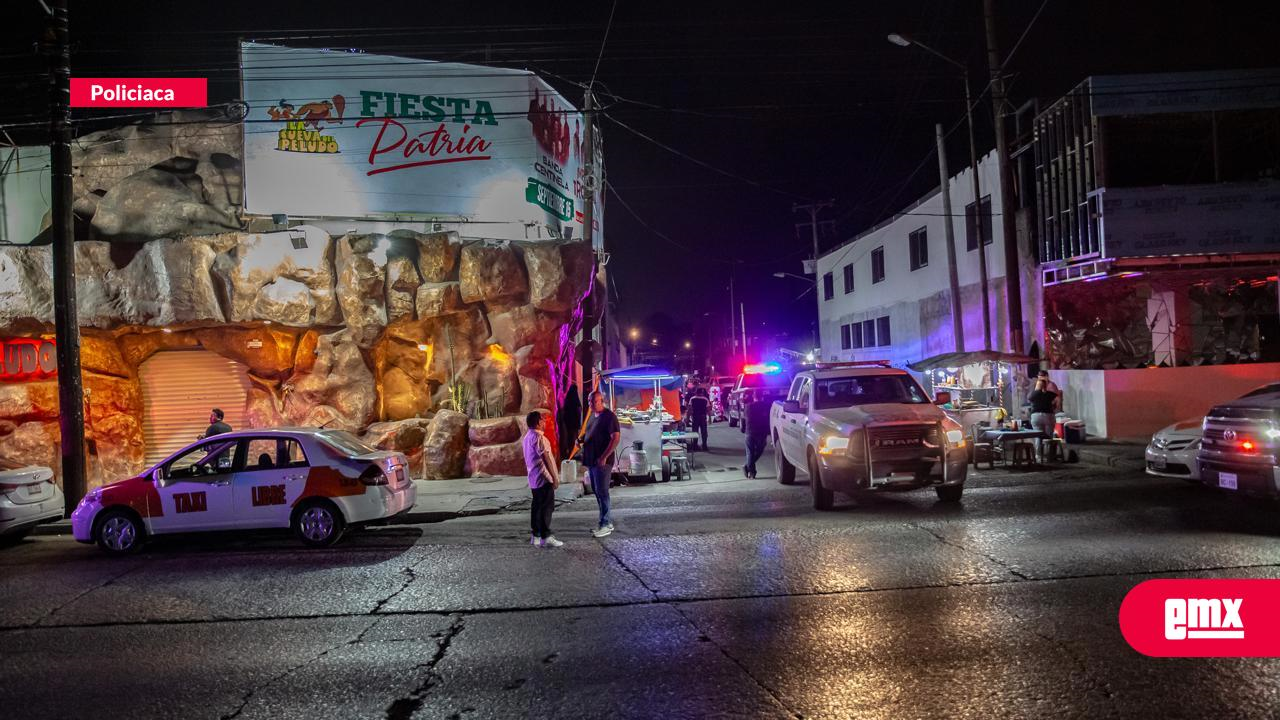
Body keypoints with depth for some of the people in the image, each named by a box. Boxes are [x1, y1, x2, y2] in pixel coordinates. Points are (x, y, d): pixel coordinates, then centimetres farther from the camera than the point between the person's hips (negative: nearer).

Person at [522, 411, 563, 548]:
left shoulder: (527, 437, 13)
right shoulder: (539, 437, -16)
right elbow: (546, 458, -17)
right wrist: (555, 477, -13)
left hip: (533, 478, 9)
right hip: (544, 478, -9)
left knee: (537, 506, 12)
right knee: (547, 506, -6)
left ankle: (535, 535, 14)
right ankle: (545, 537, -7)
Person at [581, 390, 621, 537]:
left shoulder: (609, 416, -12)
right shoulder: (592, 416, 14)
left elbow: (616, 438, -18)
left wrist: (604, 457, -21)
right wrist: (581, 440, 5)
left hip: (602, 461, -9)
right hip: (591, 460, 9)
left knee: (602, 492, -6)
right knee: (596, 491, 12)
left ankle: (605, 525, 0)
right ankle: (607, 521, 20)